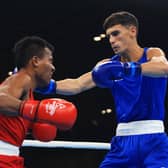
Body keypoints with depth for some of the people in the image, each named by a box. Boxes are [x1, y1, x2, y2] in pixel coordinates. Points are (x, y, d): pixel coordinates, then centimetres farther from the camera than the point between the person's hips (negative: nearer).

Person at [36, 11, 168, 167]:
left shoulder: (152, 54, -2)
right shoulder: (109, 64, 10)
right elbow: (77, 85, 1)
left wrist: (129, 69, -42)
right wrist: (48, 86, -16)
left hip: (152, 139, -4)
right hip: (123, 140, 5)